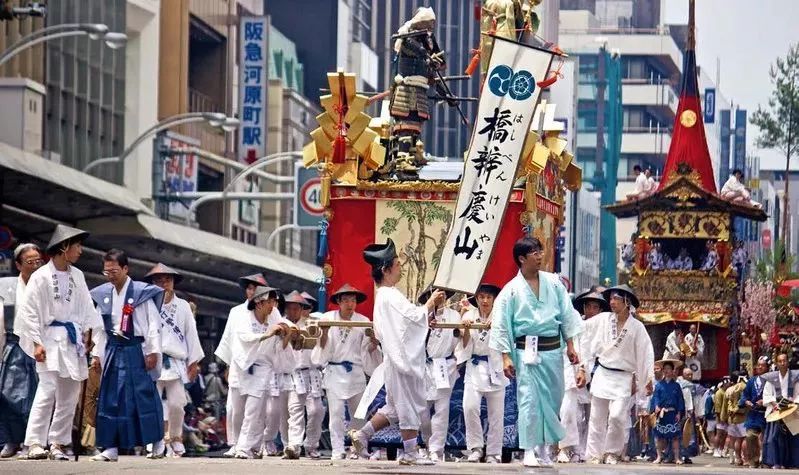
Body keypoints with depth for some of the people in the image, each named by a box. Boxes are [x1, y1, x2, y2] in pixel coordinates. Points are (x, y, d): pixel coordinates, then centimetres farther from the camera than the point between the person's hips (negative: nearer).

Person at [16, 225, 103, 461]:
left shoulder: (77, 276, 10)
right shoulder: (41, 276, -6)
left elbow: (86, 307, 15)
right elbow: (30, 312, -7)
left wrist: (87, 332, 2)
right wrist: (36, 342, -12)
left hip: (73, 341, 6)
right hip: (50, 341, -6)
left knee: (69, 396, 6)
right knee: (47, 391, -16)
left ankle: (58, 443, 12)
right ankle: (35, 443, -17)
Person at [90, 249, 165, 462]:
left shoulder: (142, 292, -8)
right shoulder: (103, 294, 8)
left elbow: (153, 324, -6)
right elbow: (101, 328, 15)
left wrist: (153, 351, -10)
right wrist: (97, 354, 13)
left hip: (136, 350, -5)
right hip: (113, 350, 5)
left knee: (143, 395, -3)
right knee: (110, 399, 3)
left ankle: (157, 441, 12)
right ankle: (111, 447, 7)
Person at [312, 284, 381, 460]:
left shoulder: (363, 321, 3)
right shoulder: (328, 318, 0)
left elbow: (367, 350, 4)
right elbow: (322, 348, 0)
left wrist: (373, 343, -17)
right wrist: (324, 332, -18)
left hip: (356, 371, 2)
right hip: (334, 371, -2)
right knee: (336, 412, -8)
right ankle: (337, 450, -7)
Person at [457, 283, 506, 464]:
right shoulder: (469, 316, 4)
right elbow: (465, 346, 3)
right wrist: (466, 329, -14)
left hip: (495, 368, 0)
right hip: (474, 367, 1)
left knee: (496, 413, 2)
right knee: (470, 407, -16)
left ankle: (493, 453, 12)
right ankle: (475, 448, -1)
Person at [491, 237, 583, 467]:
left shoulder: (554, 282, 7)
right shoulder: (512, 290, -3)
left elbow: (567, 314, 12)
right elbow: (501, 325, -2)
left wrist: (570, 345, 9)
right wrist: (506, 357, -7)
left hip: (552, 350, 4)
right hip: (527, 351, -4)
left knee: (552, 400, 8)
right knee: (529, 401, -8)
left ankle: (544, 447, 21)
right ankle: (529, 451, -5)